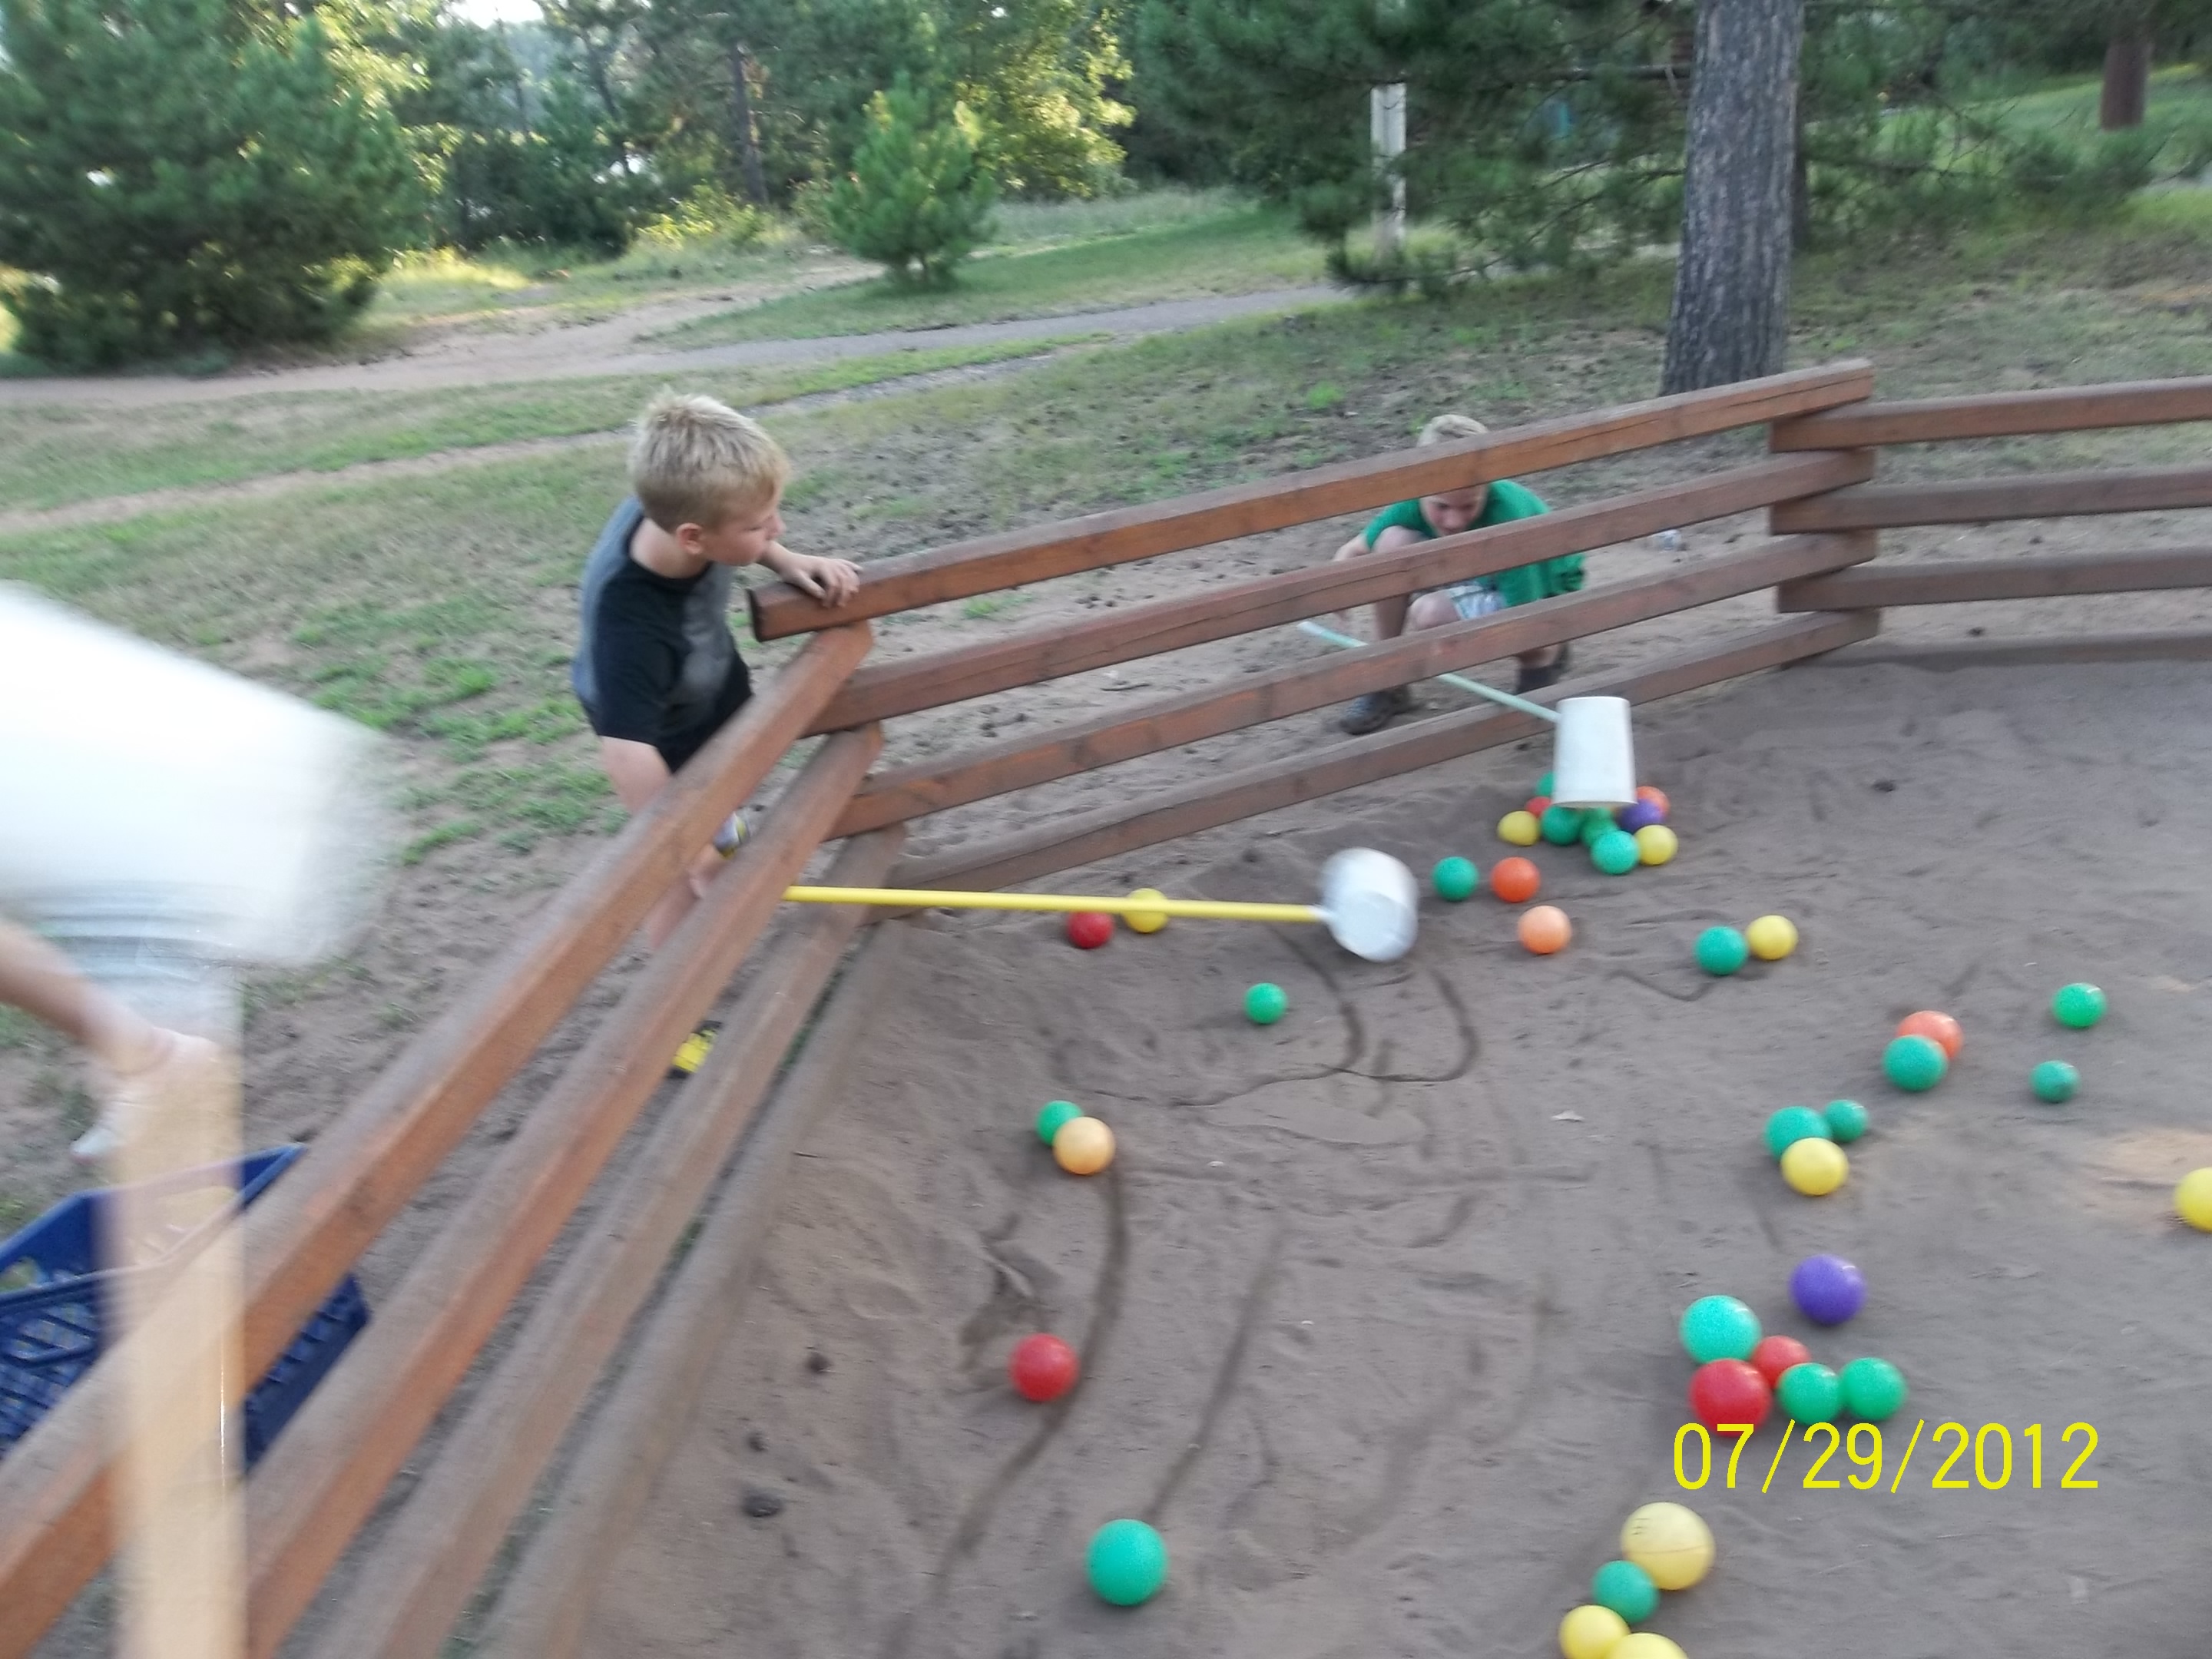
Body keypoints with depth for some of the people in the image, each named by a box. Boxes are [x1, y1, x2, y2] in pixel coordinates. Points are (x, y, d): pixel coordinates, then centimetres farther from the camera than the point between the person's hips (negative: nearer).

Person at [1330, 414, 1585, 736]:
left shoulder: (1510, 518, -37)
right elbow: (1352, 552, -10)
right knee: (1391, 543, -23)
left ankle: (1543, 660, -4)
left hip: (1538, 597, -5)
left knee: (1433, 614, -33)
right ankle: (1387, 684, -7)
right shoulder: (1417, 505, -22)